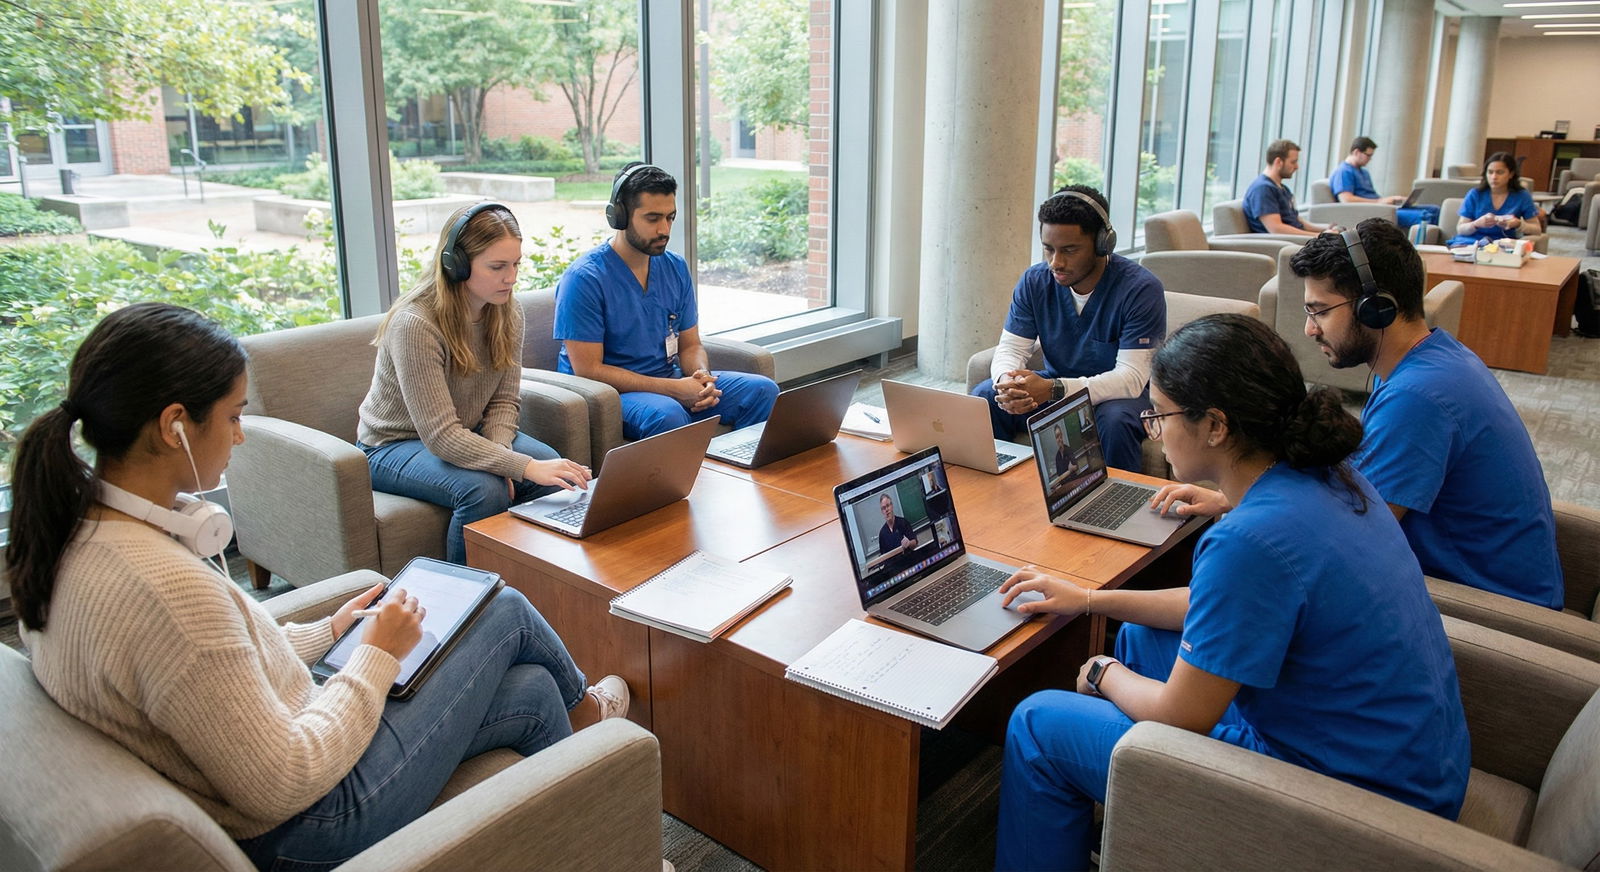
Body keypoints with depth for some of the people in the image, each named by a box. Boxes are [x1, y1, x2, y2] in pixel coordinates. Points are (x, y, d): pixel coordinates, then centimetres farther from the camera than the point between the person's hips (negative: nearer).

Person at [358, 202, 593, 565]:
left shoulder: (507, 312, -7)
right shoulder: (415, 324, -29)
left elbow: (504, 400, -2)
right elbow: (440, 436, -33)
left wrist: (498, 453, -23)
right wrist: (524, 467, -40)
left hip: (469, 435, 6)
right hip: (397, 444, -6)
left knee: (557, 471, -19)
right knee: (483, 490, -33)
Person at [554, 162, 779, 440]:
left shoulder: (676, 268, 7)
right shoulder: (584, 278, -14)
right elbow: (588, 370, -17)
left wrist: (702, 376, -12)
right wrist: (673, 389, -22)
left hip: (669, 381, 6)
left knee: (763, 390, -10)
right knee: (667, 414, -37)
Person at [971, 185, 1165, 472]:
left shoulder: (1140, 289, -21)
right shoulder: (1034, 281, -6)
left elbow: (1131, 377, -27)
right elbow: (1010, 349, -7)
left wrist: (1052, 390, -40)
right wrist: (1008, 383, -34)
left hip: (1116, 393, -4)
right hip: (1054, 384, 4)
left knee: (1115, 421, -37)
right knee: (983, 398, -20)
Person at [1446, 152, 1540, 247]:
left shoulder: (1523, 197, 6)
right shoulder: (1475, 194, 5)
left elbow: (1537, 229, 7)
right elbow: (1460, 229, 4)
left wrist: (1519, 224, -14)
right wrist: (1476, 224, -18)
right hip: (1469, 243, 1)